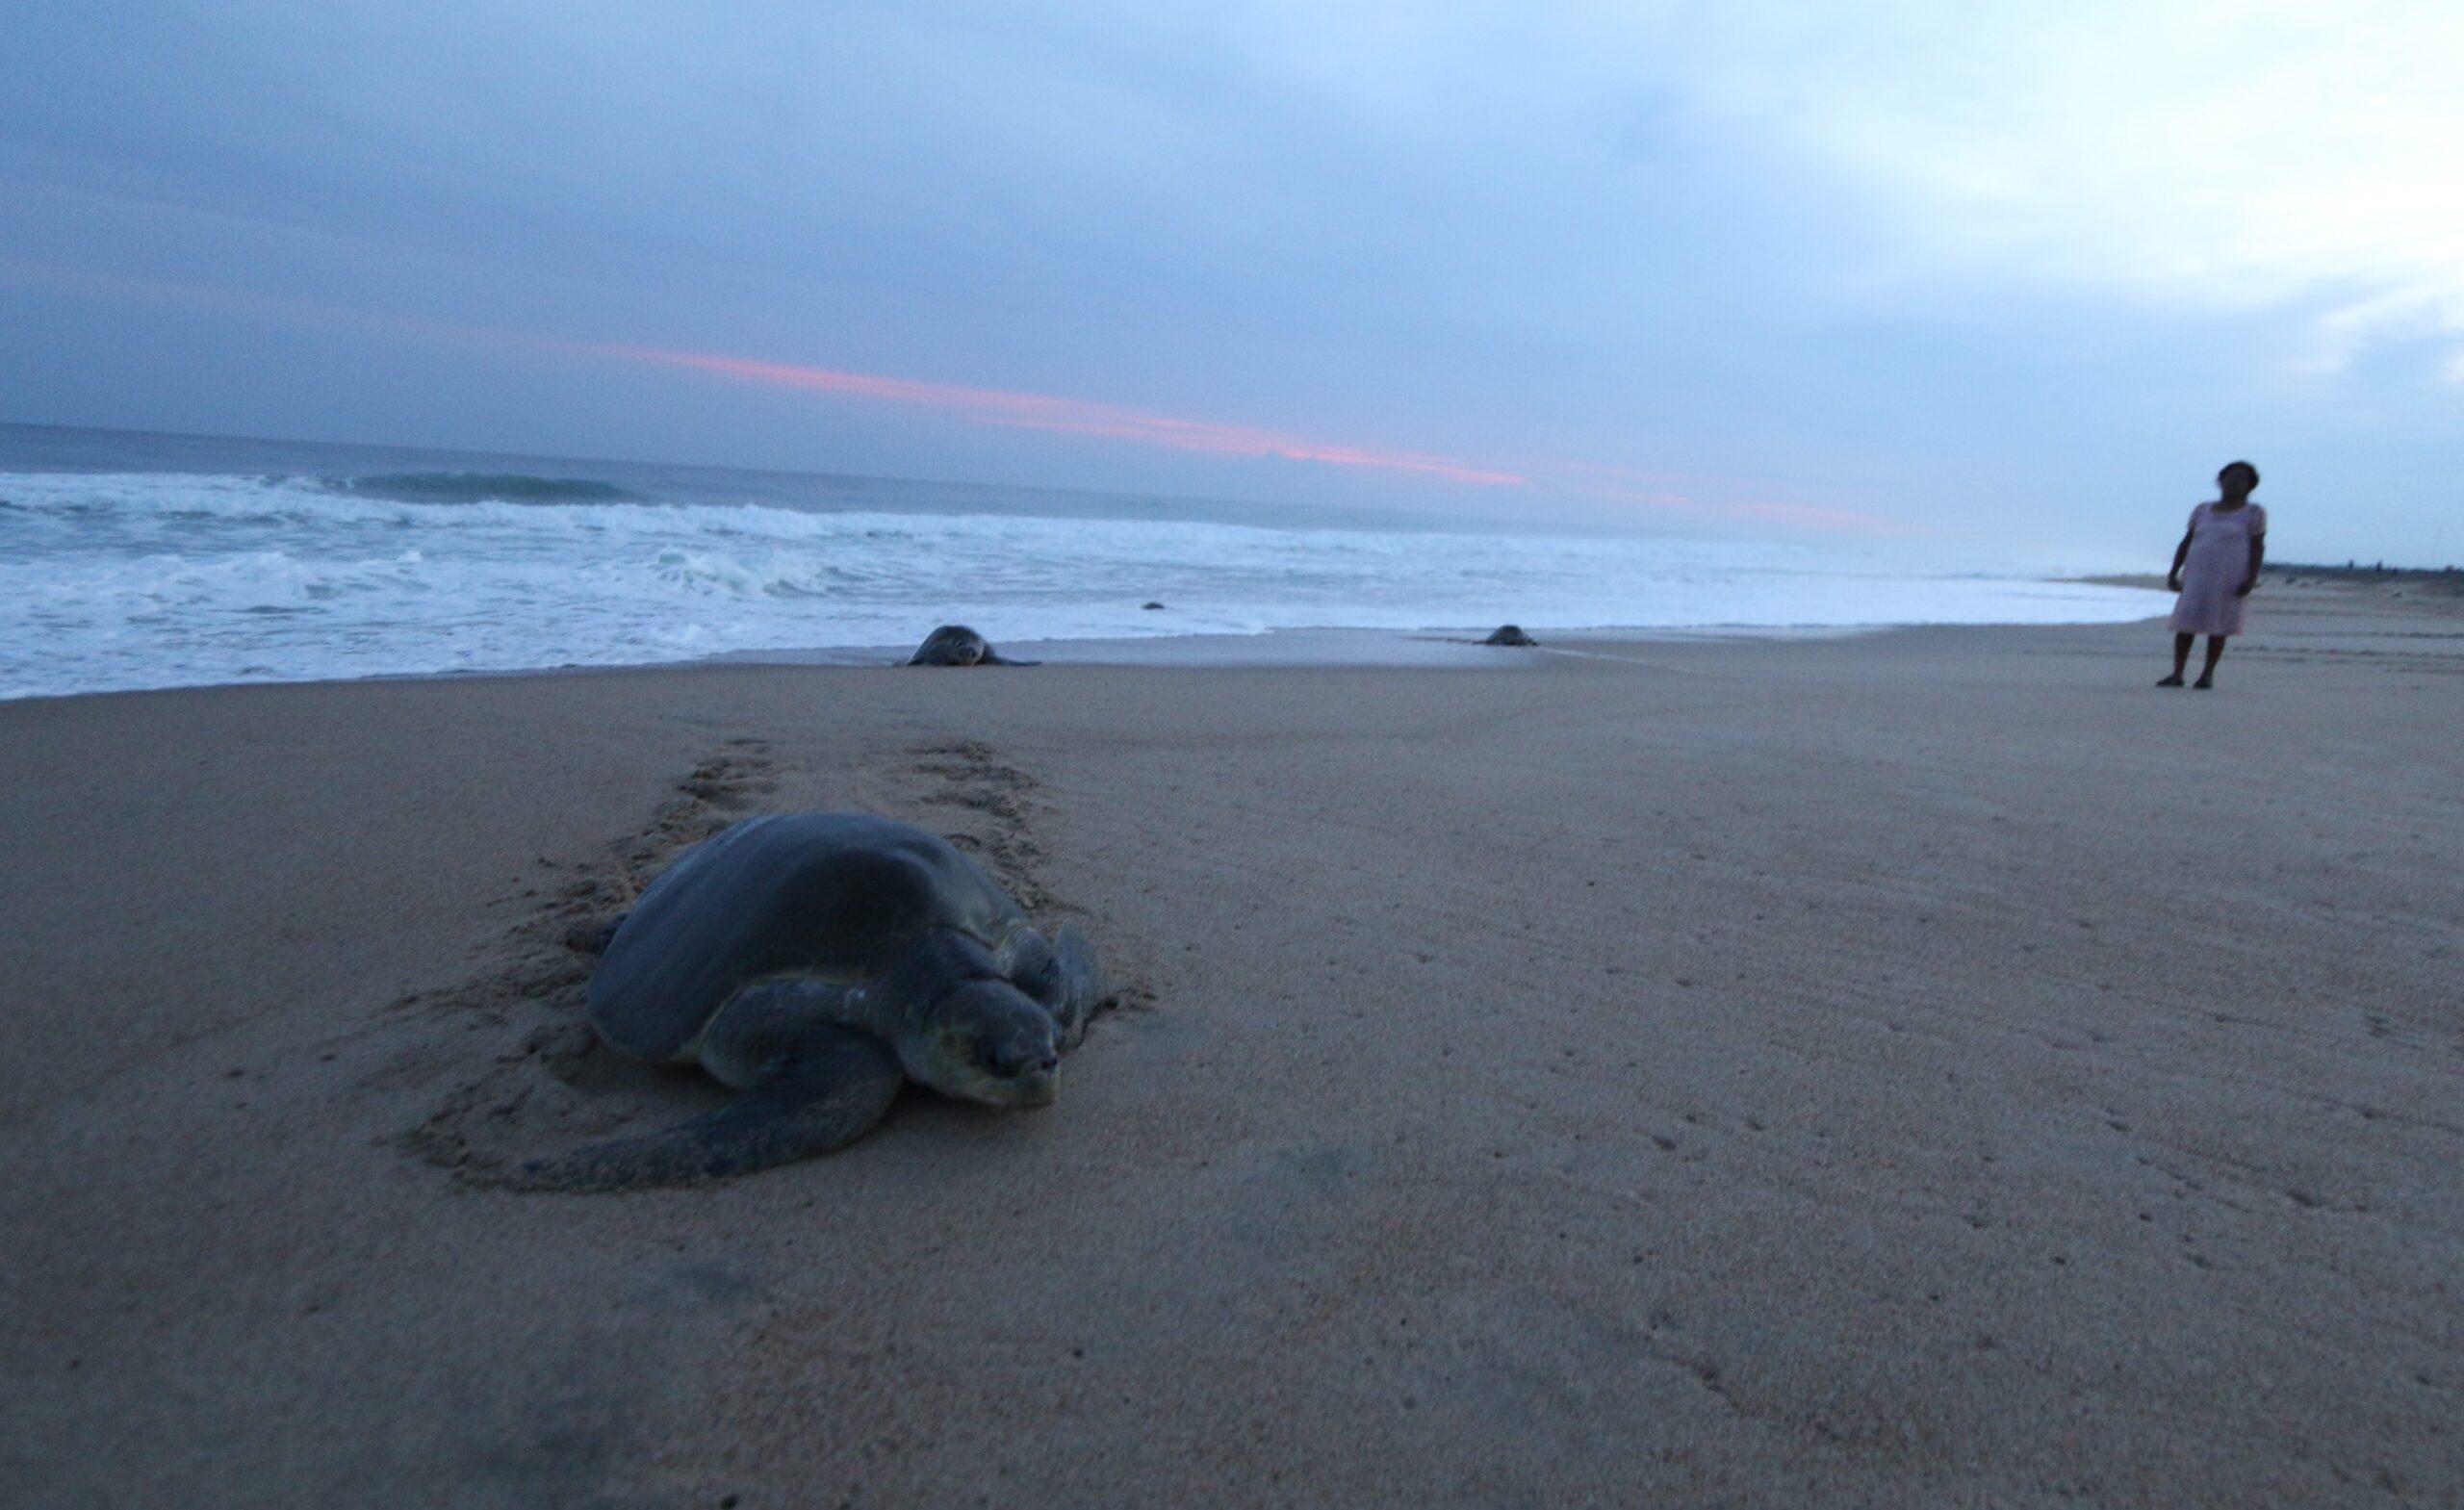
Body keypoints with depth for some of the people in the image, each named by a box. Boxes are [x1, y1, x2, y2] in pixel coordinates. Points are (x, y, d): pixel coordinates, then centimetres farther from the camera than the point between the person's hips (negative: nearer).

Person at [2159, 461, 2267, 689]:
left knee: (2217, 625, -1)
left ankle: (2207, 674, 9)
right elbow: (2185, 543, 10)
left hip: (2230, 578, -3)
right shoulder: (2203, 511, 10)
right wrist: (2173, 573, 1)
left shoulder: (2253, 513, 0)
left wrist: (2251, 580, -14)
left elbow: (2258, 547, -4)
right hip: (2197, 576, 3)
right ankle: (2177, 674, 0)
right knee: (2185, 623, -3)